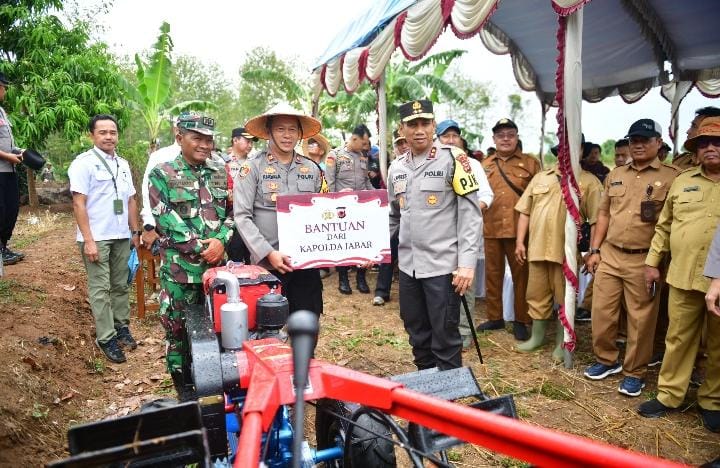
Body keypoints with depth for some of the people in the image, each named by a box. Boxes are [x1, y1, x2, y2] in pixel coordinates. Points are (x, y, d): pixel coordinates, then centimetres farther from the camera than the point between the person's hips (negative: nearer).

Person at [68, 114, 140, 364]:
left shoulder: (123, 164, 12)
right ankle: (106, 337, 5)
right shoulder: (83, 163, -8)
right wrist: (88, 240, -17)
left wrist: (135, 231, 13)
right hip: (97, 238, -6)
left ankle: (121, 326, 25)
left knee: (121, 285, 13)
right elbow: (79, 204, -12)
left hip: (122, 236, 6)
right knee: (100, 289, -1)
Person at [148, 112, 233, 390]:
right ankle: (184, 392, 20)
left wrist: (220, 241, -10)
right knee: (179, 327, 5)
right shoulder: (162, 174, -1)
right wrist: (199, 247, -14)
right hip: (180, 266, -3)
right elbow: (165, 219, -9)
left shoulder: (221, 172, 11)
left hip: (219, 262, 3)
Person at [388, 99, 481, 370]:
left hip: (443, 266, -5)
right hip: (408, 266, 6)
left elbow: (470, 213, -10)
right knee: (417, 336, 17)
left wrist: (467, 263, -16)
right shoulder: (396, 168, 10)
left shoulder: (452, 159, -6)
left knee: (445, 338, 3)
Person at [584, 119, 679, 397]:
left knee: (641, 319, 5)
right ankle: (606, 360, 28)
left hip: (644, 260, -4)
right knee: (601, 312, 8)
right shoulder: (615, 175, 12)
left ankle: (634, 372, 20)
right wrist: (594, 250, 9)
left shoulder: (672, 177, -2)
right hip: (609, 255, 4)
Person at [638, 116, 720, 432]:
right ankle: (668, 395, 22)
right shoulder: (682, 182, 9)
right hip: (683, 276, 2)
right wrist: (653, 262, 9)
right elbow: (664, 225, 13)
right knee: (678, 338, 10)